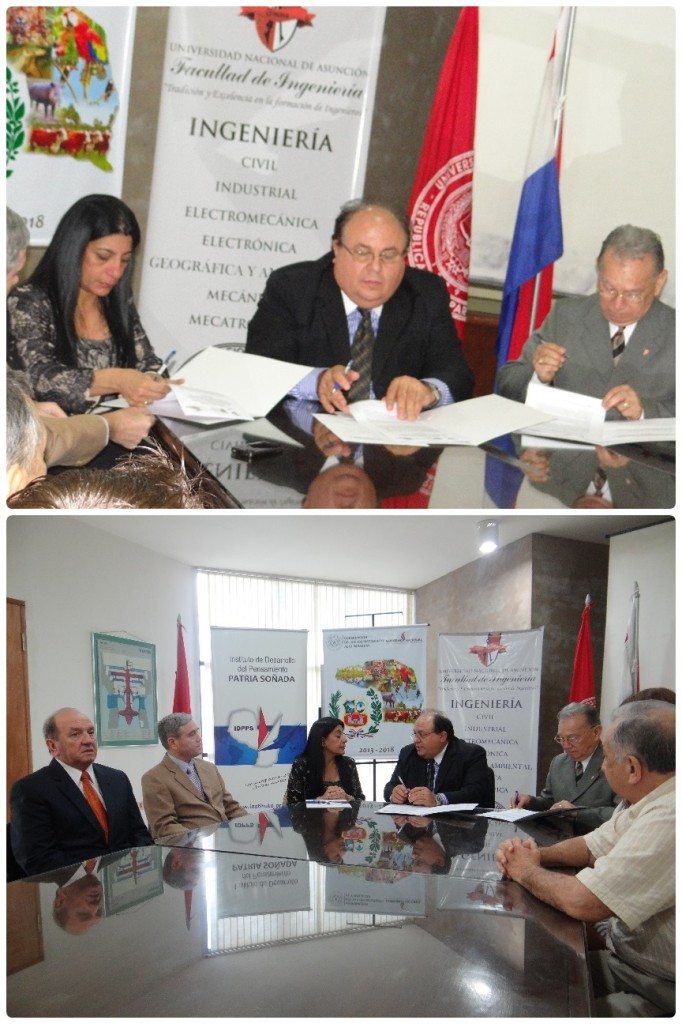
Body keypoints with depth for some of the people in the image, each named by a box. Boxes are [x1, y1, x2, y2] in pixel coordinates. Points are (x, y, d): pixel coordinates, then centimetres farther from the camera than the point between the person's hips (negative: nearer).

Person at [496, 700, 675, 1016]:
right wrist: (537, 855, -2)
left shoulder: (667, 819, -29)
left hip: (659, 995, -9)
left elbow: (581, 901, -29)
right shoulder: (644, 802, 4)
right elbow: (592, 846, 19)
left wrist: (526, 871, -8)